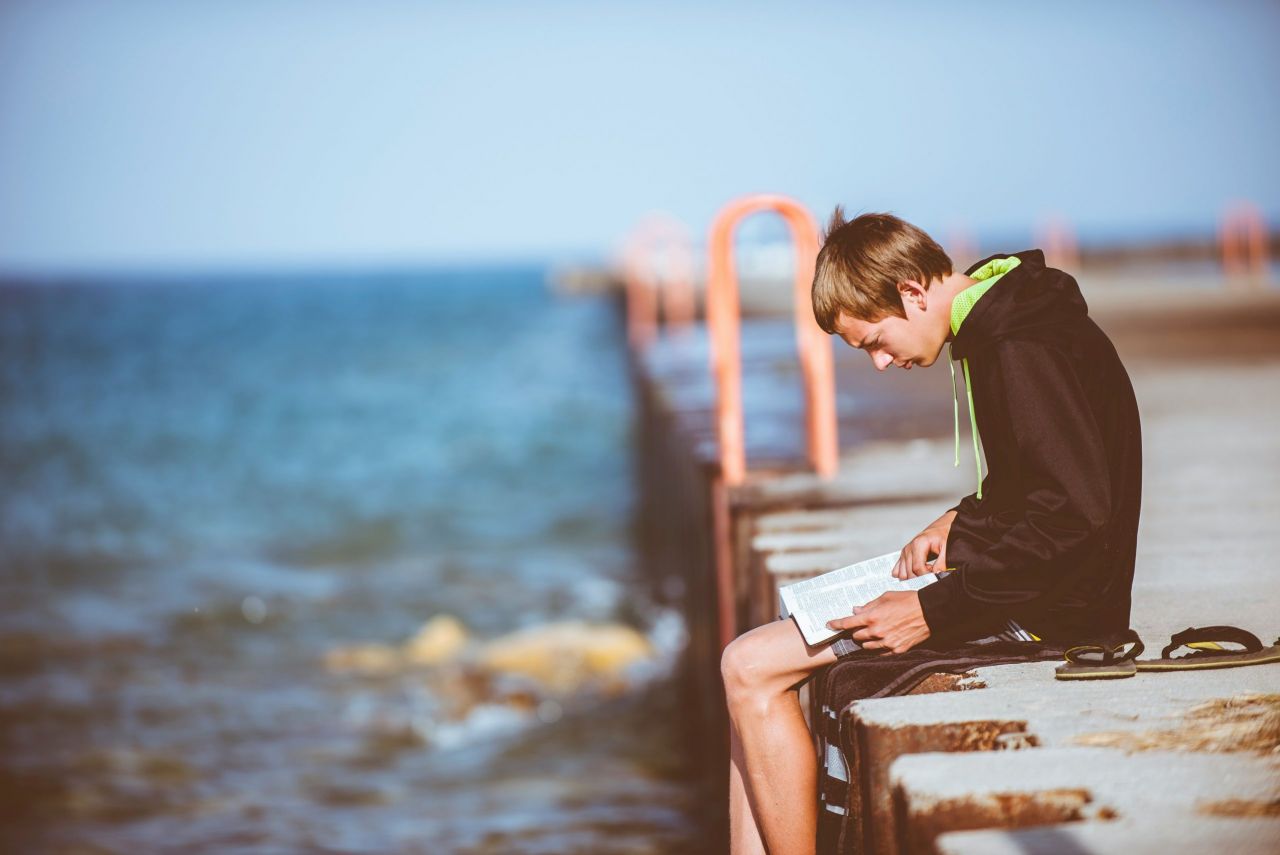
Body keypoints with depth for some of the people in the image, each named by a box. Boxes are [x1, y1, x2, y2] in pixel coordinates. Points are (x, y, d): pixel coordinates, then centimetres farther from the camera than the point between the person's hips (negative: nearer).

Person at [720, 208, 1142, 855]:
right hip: (1009, 582, 11)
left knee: (750, 669, -13)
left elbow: (1076, 518, -26)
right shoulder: (998, 328, 11)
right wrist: (961, 522, 5)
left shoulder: (1024, 351, -20)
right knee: (754, 664, 8)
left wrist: (935, 612, -24)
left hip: (1043, 606, -11)